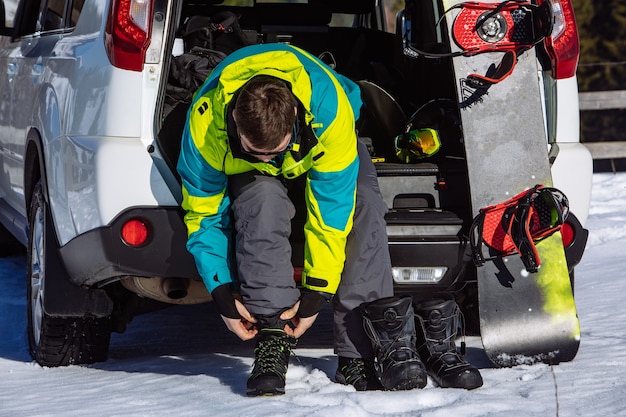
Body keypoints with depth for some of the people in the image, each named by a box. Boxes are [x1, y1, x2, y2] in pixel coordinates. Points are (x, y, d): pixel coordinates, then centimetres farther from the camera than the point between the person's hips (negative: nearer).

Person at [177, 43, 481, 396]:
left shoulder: (329, 108, -40)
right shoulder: (205, 124, -35)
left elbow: (332, 205, -33)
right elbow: (203, 214, -20)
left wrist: (317, 291, -32)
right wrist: (223, 295, -25)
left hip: (321, 153, 0)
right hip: (249, 174, 0)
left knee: (361, 208, -31)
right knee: (263, 202, -36)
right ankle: (272, 340, -32)